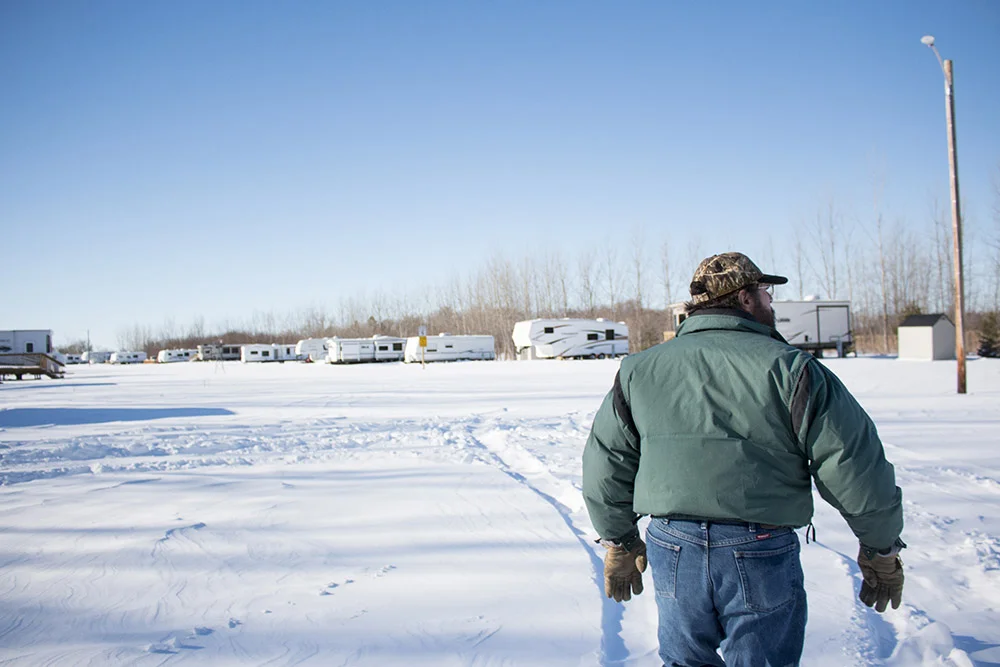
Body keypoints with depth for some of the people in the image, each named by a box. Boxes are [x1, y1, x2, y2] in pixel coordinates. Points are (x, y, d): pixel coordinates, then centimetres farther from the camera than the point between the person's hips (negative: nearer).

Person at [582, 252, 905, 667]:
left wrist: (619, 543, 22)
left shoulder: (638, 370, 7)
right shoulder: (788, 367, -6)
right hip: (761, 557, -3)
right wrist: (881, 548, 6)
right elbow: (853, 464, -7)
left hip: (672, 552, 4)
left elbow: (605, 467, 11)